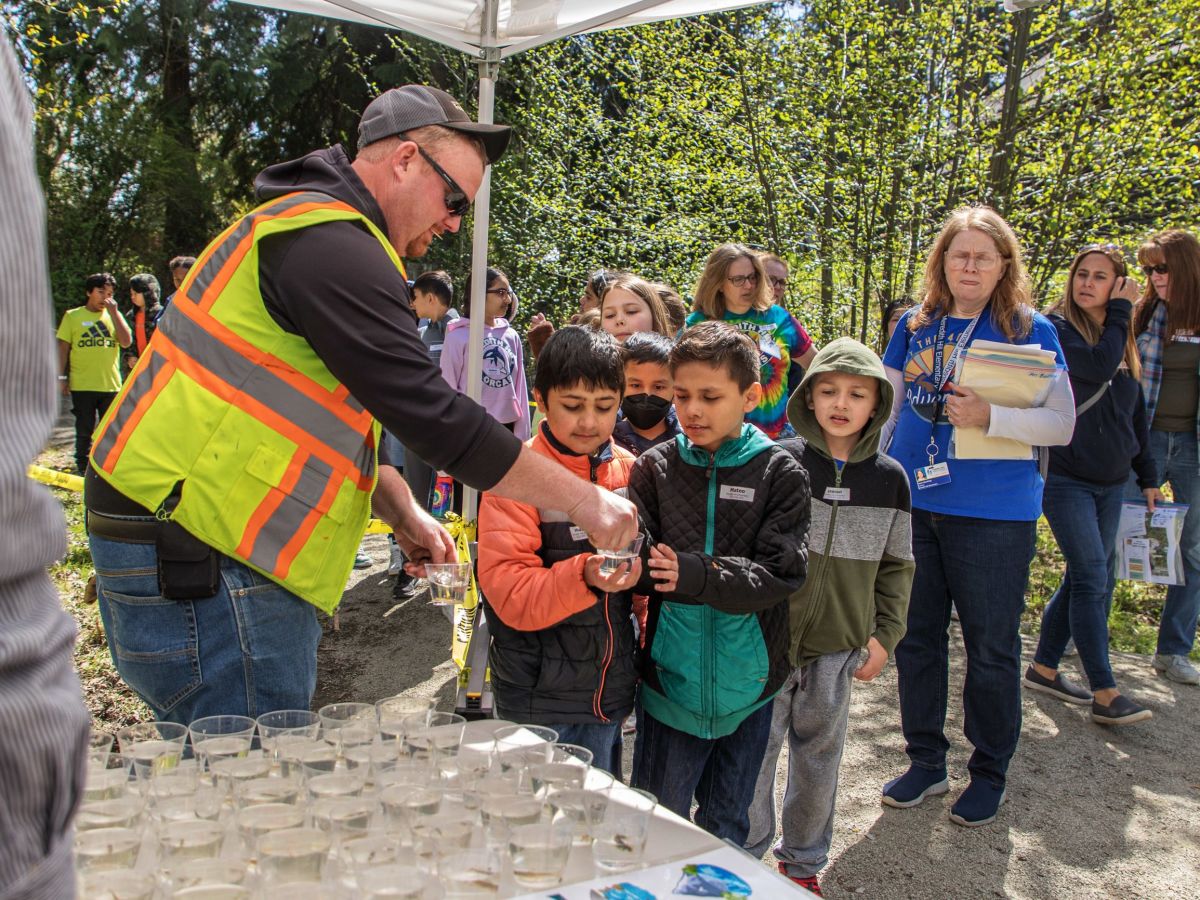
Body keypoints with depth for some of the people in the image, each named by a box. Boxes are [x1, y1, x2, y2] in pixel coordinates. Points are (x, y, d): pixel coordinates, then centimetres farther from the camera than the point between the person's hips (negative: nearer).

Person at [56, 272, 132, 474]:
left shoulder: (114, 315, 11)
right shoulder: (72, 316, 5)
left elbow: (126, 341, -5)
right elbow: (63, 348, 4)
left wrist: (114, 312, -8)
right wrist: (62, 377, -1)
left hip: (111, 384, 2)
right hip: (82, 385, -2)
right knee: (84, 429, 3)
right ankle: (83, 468, 13)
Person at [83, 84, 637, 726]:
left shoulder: (308, 227, 19)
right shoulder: (331, 242, -16)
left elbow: (340, 413, 22)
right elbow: (432, 415, -22)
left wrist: (404, 513, 9)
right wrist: (582, 499, -13)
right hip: (194, 553, -11)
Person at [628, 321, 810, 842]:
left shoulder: (779, 473, -6)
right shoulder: (656, 467, -3)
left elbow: (779, 574, -14)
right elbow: (640, 566, -9)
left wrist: (695, 574, -28)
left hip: (747, 685, 0)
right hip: (671, 678, 0)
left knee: (726, 829, 19)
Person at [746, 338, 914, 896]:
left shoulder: (889, 479, 1)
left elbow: (897, 566, 10)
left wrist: (885, 635, 5)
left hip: (838, 646, 3)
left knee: (819, 756, 15)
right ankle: (746, 852, 28)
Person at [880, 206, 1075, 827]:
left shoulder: (1030, 330, -3)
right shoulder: (915, 326, 8)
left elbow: (1062, 424, -8)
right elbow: (882, 407, 14)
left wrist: (987, 416, -23)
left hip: (993, 515, -4)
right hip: (911, 505, 4)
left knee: (991, 647, 6)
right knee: (915, 637, 12)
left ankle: (989, 773, 25)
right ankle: (925, 762, 29)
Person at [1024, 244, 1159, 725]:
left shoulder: (1122, 341, 14)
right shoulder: (1057, 328, -6)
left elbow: (1135, 413, 19)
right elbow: (1097, 367, -24)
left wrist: (1148, 476, 18)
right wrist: (1121, 313, -11)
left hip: (1110, 483, 7)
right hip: (1066, 478, -7)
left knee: (1094, 579, 9)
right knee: (1091, 577, -11)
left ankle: (1043, 667, 21)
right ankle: (1105, 694, -7)